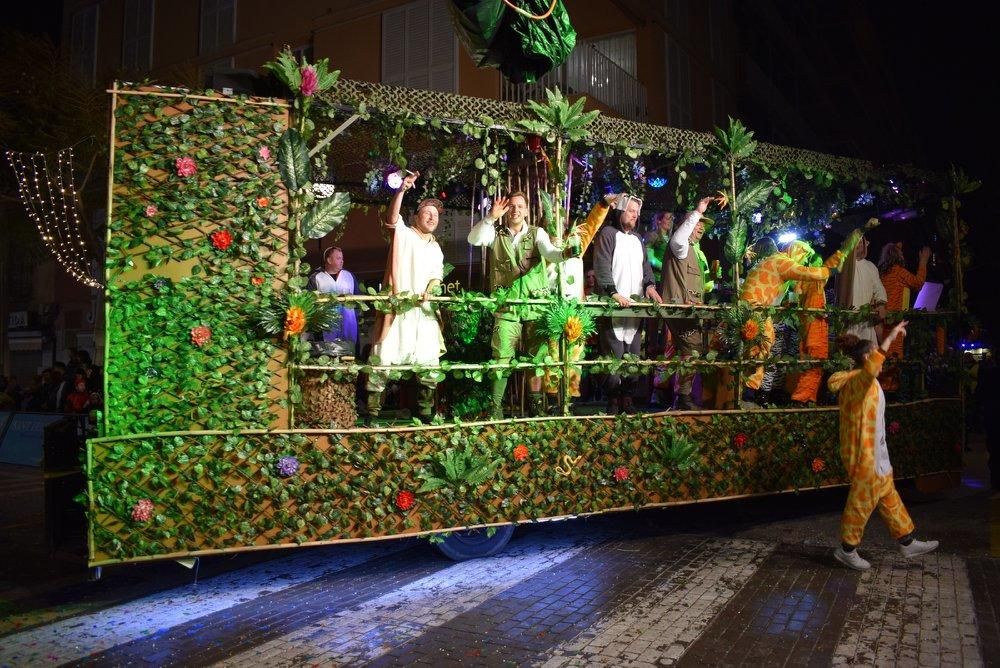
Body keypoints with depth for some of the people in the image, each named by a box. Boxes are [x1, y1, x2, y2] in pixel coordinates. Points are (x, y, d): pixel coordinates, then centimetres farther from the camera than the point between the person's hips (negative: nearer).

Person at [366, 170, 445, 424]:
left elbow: (436, 274, 13)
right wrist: (402, 190, -30)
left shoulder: (436, 248, 22)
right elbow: (392, 219, -17)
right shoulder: (403, 233, 3)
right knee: (384, 356, -5)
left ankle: (425, 410, 15)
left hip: (424, 308, 5)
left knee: (429, 360, 4)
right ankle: (372, 410, 2)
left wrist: (429, 290, -9)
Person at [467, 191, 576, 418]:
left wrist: (565, 253, -36)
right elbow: (473, 239, -11)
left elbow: (549, 252, -13)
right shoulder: (496, 233, 7)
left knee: (536, 356, 5)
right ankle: (495, 406, 4)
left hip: (536, 305, 1)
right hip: (506, 306, -1)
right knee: (502, 357, -6)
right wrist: (491, 217, -23)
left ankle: (535, 403, 18)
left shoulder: (537, 233, 6)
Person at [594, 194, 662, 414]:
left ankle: (627, 399, 8)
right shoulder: (608, 234, 1)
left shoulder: (637, 239, 23)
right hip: (613, 306, -6)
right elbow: (602, 266, -10)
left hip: (636, 305, 6)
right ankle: (613, 401, -3)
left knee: (633, 356, 3)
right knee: (614, 356, -8)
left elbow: (645, 265, 20)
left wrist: (650, 284, -1)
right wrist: (613, 293, -22)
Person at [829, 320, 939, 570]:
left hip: (873, 451, 10)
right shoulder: (858, 380, -21)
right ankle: (847, 550, 14)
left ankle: (907, 542, 32)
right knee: (861, 501, 1)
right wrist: (889, 339, -45)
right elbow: (869, 369, -46)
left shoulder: (859, 381, 12)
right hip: (864, 452, -10)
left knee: (888, 496, 19)